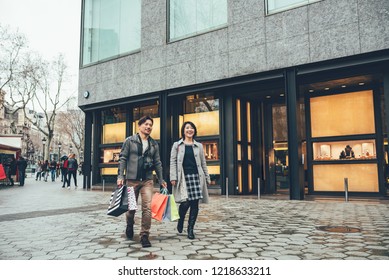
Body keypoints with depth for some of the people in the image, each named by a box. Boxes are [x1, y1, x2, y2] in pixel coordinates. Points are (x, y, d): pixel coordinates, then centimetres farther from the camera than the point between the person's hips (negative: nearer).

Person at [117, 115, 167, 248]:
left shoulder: (154, 144, 11)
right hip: (132, 179, -1)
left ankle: (144, 236, 0)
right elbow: (123, 158, -1)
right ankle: (129, 226, 41)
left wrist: (161, 180, 12)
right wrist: (120, 176, -10)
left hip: (147, 180, 2)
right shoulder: (130, 141, 2)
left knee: (147, 207, -9)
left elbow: (157, 163, 13)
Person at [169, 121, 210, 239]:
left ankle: (190, 228, 13)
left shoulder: (199, 146, 15)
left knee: (195, 204, 0)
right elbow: (173, 162, 4)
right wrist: (173, 177, -7)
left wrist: (207, 178, 11)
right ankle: (180, 221, 20)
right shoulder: (177, 145, 9)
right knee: (185, 203, -11)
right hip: (183, 177, -2)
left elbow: (203, 163, 15)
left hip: (196, 176, 3)